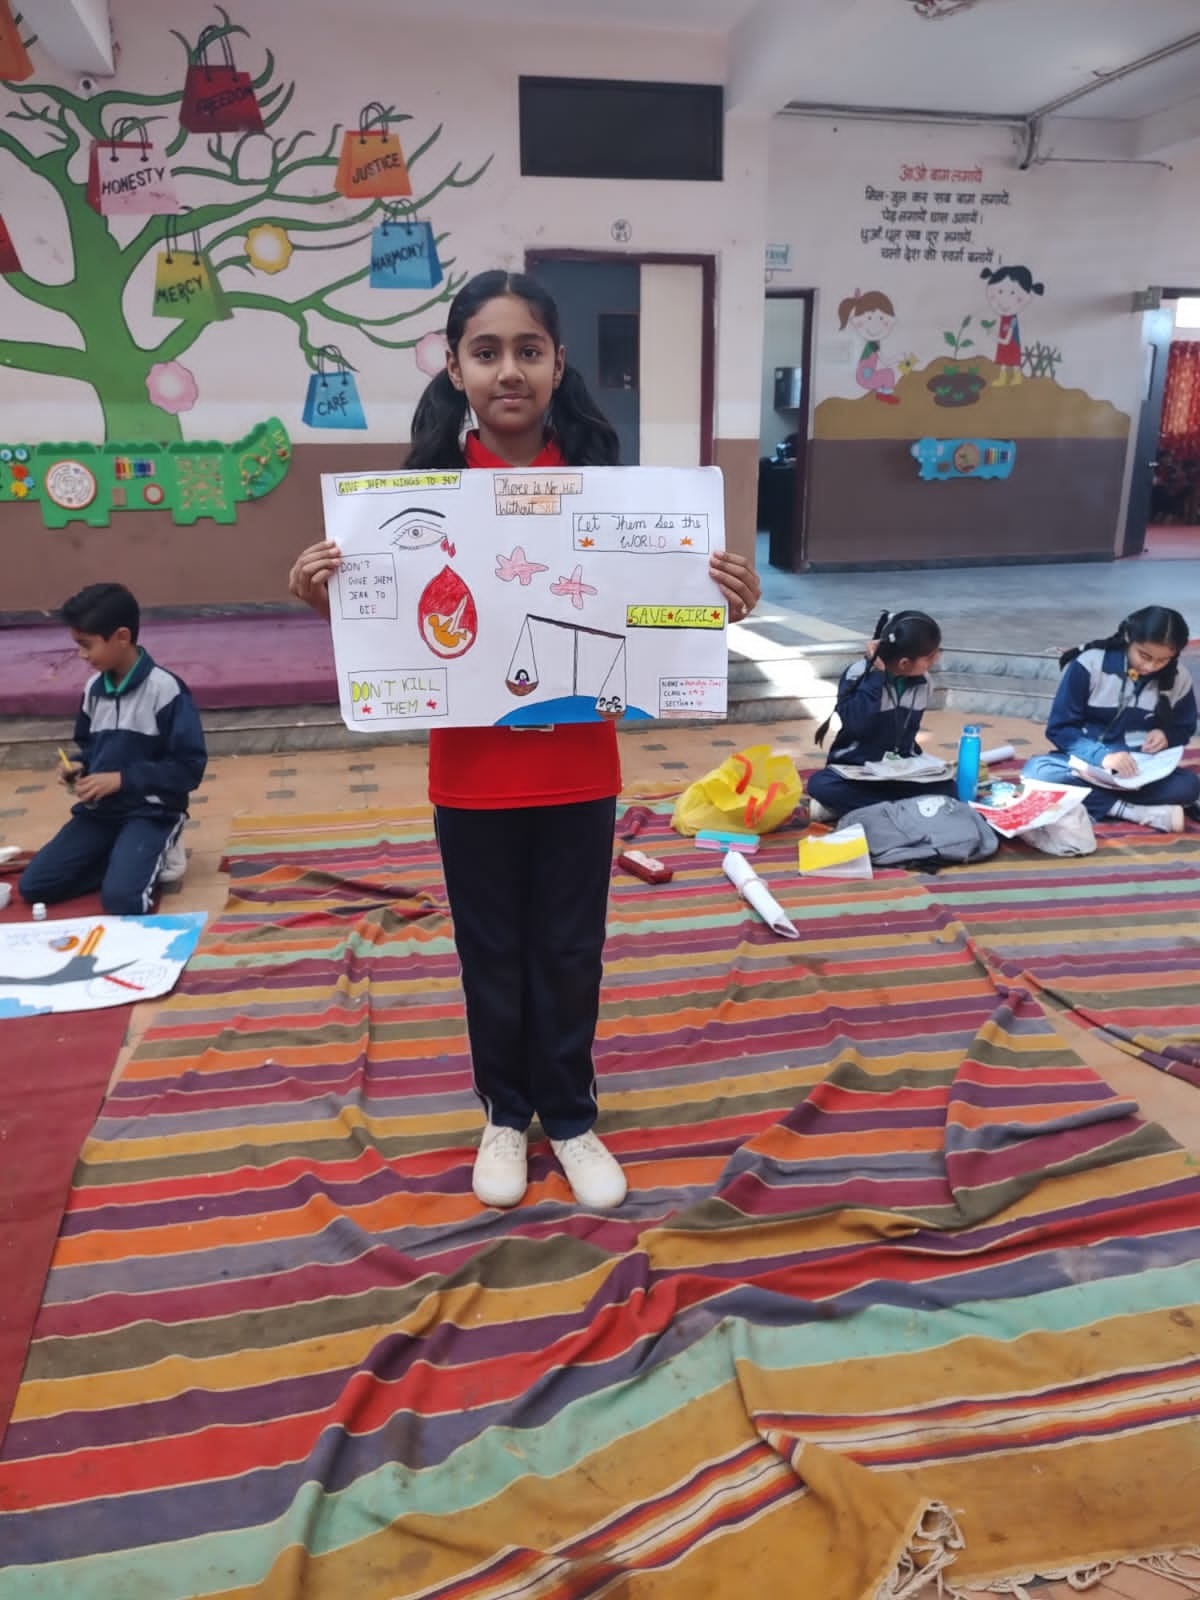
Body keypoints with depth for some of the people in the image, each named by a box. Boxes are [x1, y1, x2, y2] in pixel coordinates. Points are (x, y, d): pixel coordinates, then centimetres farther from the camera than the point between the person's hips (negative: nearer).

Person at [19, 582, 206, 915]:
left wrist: (121, 780, -19)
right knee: (32, 886, -6)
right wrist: (78, 766, -2)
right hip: (99, 810, 7)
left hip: (151, 811, -7)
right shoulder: (94, 688, 6)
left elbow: (189, 767, -16)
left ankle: (156, 855, 2)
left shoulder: (164, 689, -16)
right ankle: (135, 858, 5)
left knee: (121, 900, -28)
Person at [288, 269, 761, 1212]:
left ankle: (571, 1118, 35)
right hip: (473, 772, 0)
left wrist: (721, 604, -18)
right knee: (492, 953, 15)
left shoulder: (599, 478, -4)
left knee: (569, 952, 13)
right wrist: (328, 599, -21)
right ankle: (506, 1115, 37)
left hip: (578, 768, 0)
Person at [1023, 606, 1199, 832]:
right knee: (1036, 770, -34)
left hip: (1141, 771, 2)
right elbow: (1060, 728, -12)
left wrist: (1166, 735, -11)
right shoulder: (1090, 663, -12)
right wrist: (1102, 756, -29)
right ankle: (1137, 812, -31)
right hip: (1087, 763, -2)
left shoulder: (1179, 678, -2)